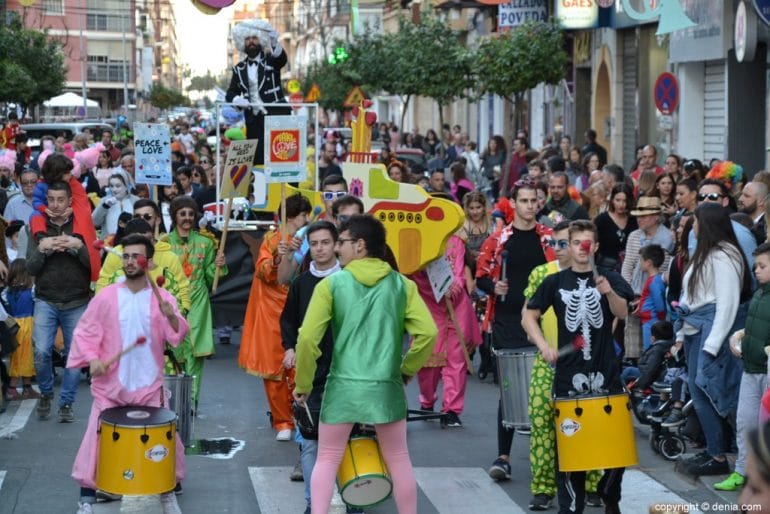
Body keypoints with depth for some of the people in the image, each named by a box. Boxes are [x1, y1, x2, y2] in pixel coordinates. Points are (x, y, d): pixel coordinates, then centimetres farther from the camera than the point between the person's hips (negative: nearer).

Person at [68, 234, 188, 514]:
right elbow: (84, 331, 2)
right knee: (97, 439, 0)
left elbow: (178, 335, -12)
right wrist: (91, 359, -13)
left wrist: (171, 317, -32)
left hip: (149, 386, 0)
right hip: (110, 385, 0)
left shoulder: (162, 298, -1)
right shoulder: (106, 297, -1)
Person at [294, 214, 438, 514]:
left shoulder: (331, 284, -3)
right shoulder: (401, 284, 3)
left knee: (327, 460, 12)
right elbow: (428, 333, -5)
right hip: (387, 387, 1)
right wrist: (408, 370, 10)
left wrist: (303, 384, 5)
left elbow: (308, 338, -7)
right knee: (398, 460, 15)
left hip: (343, 386, -1)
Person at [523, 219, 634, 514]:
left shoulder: (610, 278, 4)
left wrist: (609, 292, -32)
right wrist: (544, 346, -7)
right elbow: (529, 317, 9)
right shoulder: (555, 282, 5)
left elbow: (622, 313, -12)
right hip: (568, 375, 0)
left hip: (605, 372, 0)